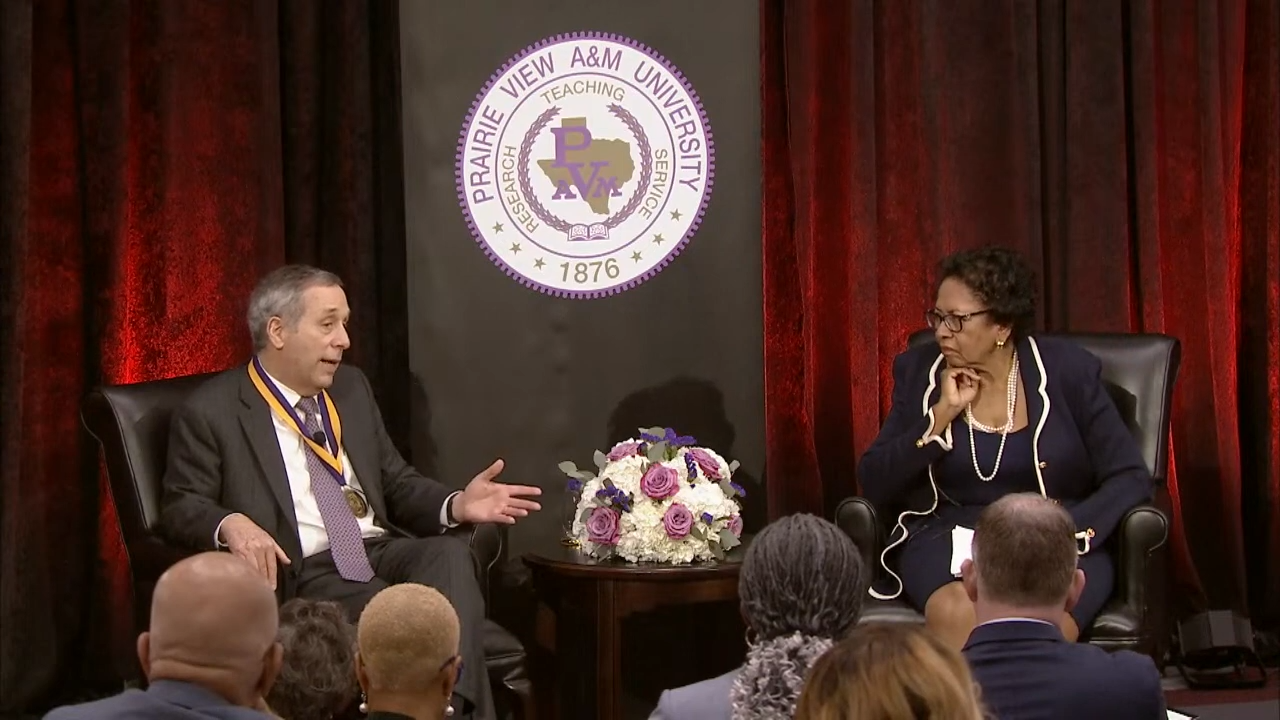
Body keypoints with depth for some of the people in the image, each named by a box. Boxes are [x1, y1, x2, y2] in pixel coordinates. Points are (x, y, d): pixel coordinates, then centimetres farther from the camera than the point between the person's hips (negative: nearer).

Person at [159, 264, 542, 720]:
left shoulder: (351, 388, 20)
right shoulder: (211, 412, 2)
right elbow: (181, 505, -1)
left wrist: (455, 506, 2)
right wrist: (232, 524, -25)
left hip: (385, 552, 5)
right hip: (306, 575, -5)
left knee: (450, 554, -30)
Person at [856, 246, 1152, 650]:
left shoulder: (1067, 370, 1)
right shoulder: (919, 371, 7)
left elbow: (1131, 477, -2)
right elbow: (873, 485, 2)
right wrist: (942, 414, -8)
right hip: (949, 538, 1)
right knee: (956, 613, -34)